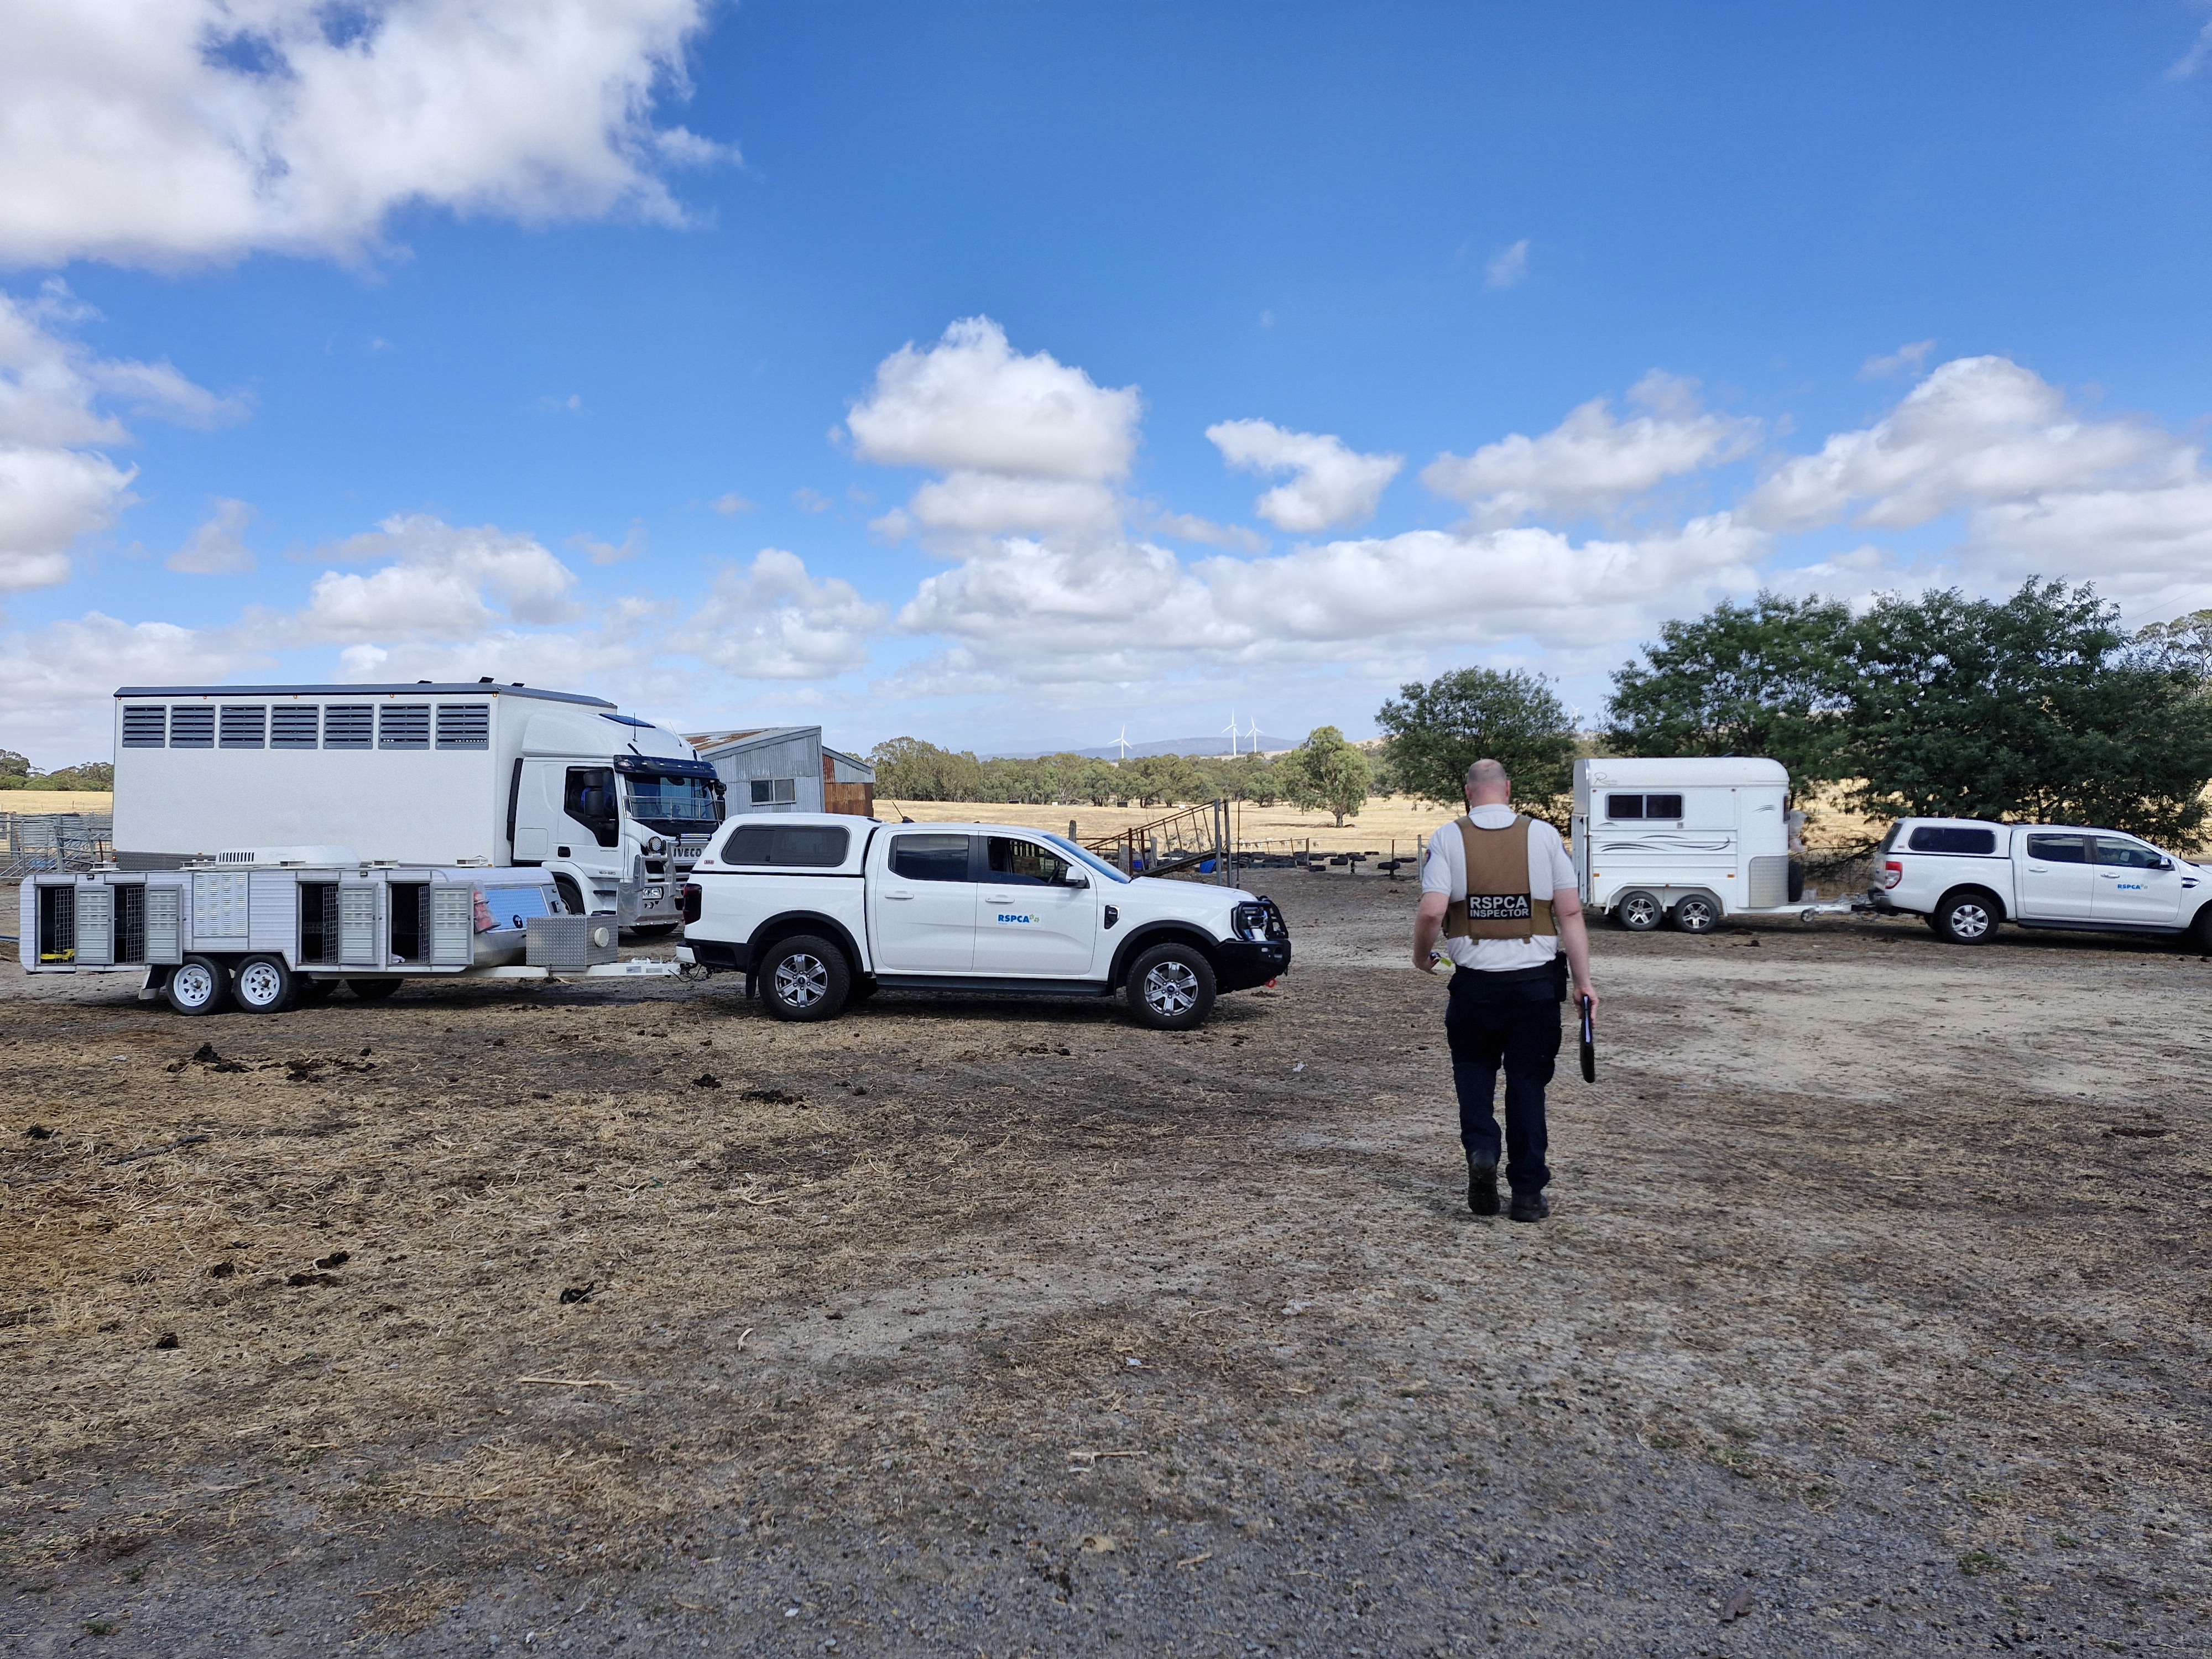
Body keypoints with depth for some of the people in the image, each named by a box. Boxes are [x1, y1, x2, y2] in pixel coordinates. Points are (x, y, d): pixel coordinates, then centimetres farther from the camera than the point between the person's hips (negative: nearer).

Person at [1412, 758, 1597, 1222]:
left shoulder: (1448, 839, -3)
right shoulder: (1543, 835, 0)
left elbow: (1432, 911, -13)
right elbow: (1570, 912, -4)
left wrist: (1421, 955, 6)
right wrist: (1583, 982, 0)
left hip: (1475, 982, -1)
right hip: (1536, 981, 1)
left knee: (1474, 1068, 19)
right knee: (1527, 1080, 10)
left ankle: (1481, 1151, -2)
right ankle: (1529, 1193, 15)